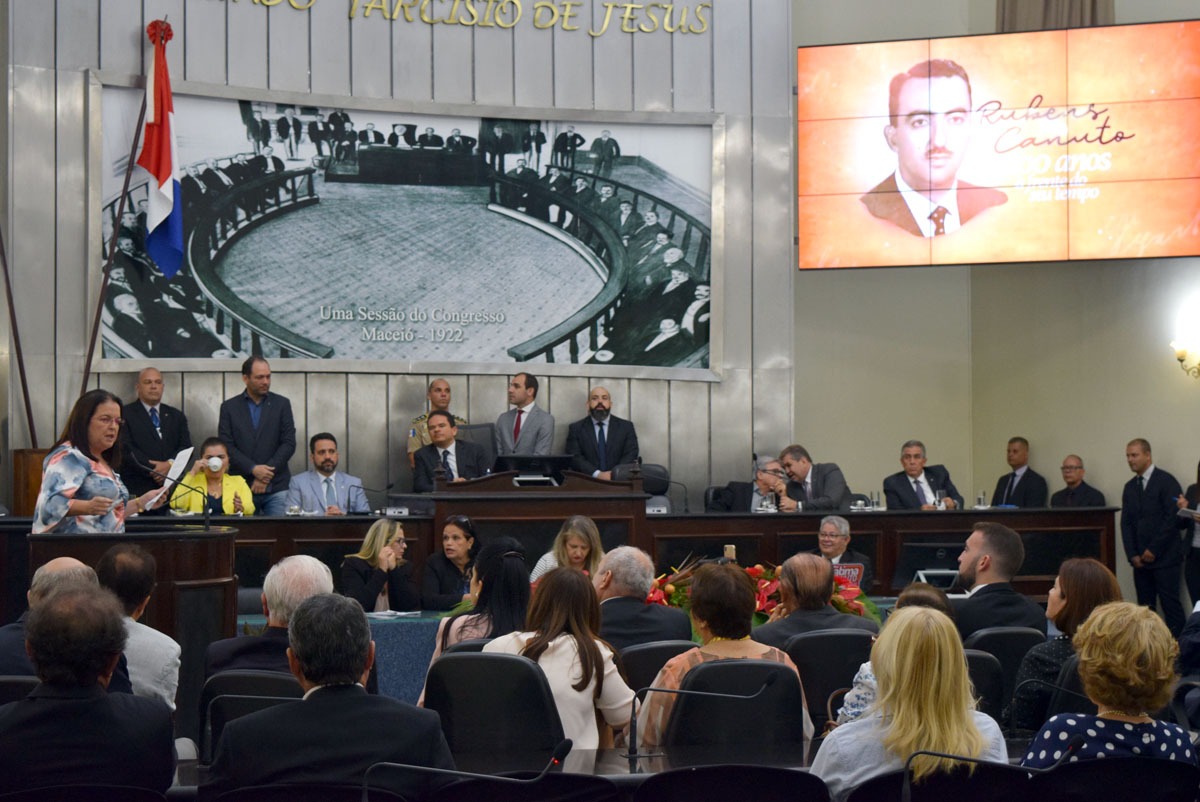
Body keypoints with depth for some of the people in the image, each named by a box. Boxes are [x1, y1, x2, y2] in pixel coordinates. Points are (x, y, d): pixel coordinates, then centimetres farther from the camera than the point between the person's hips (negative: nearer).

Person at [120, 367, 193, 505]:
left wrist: (170, 464, -11)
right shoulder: (124, 414, 5)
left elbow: (186, 447, 9)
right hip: (137, 489, -4)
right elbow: (126, 449, -6)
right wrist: (153, 470, -14)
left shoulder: (176, 416, 19)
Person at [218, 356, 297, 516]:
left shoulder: (282, 404, 8)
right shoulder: (229, 407, 8)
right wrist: (253, 469, -12)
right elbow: (226, 446, 0)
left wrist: (266, 472, -8)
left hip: (276, 487, 0)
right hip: (240, 487, 0)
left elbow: (289, 443, 2)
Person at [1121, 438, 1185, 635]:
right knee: (1144, 608, 5)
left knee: (1171, 606, -6)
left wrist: (1153, 550, -11)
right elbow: (1126, 523, 12)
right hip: (1141, 559, 6)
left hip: (1165, 558, -6)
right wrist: (1132, 555, 1)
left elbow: (1173, 518, -12)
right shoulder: (1130, 487, 14)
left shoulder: (1167, 482, -6)